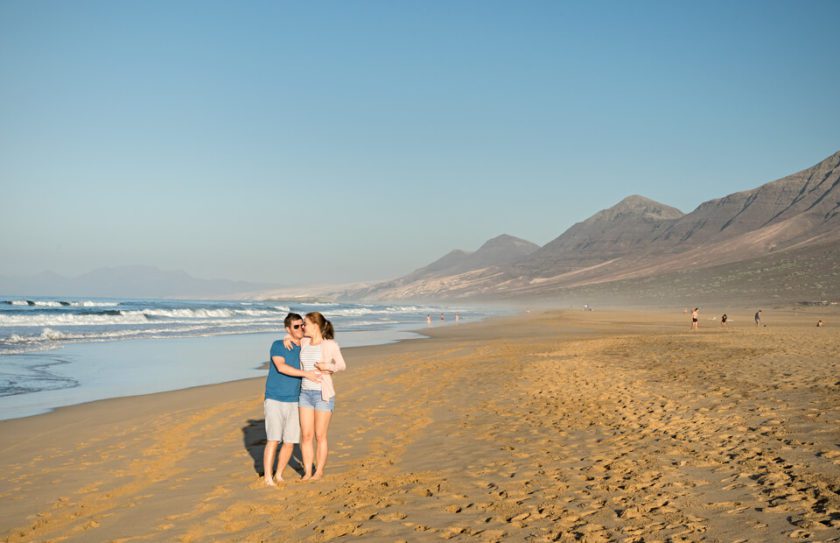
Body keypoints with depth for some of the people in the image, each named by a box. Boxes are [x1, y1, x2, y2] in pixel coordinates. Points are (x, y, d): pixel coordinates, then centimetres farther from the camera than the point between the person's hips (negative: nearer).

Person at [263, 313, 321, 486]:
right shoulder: (278, 345, -6)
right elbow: (281, 367, -22)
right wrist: (306, 374, -25)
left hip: (294, 402, 4)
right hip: (275, 401, -4)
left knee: (290, 442, 2)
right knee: (273, 440, -10)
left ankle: (278, 475, 18)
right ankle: (267, 478, -4)